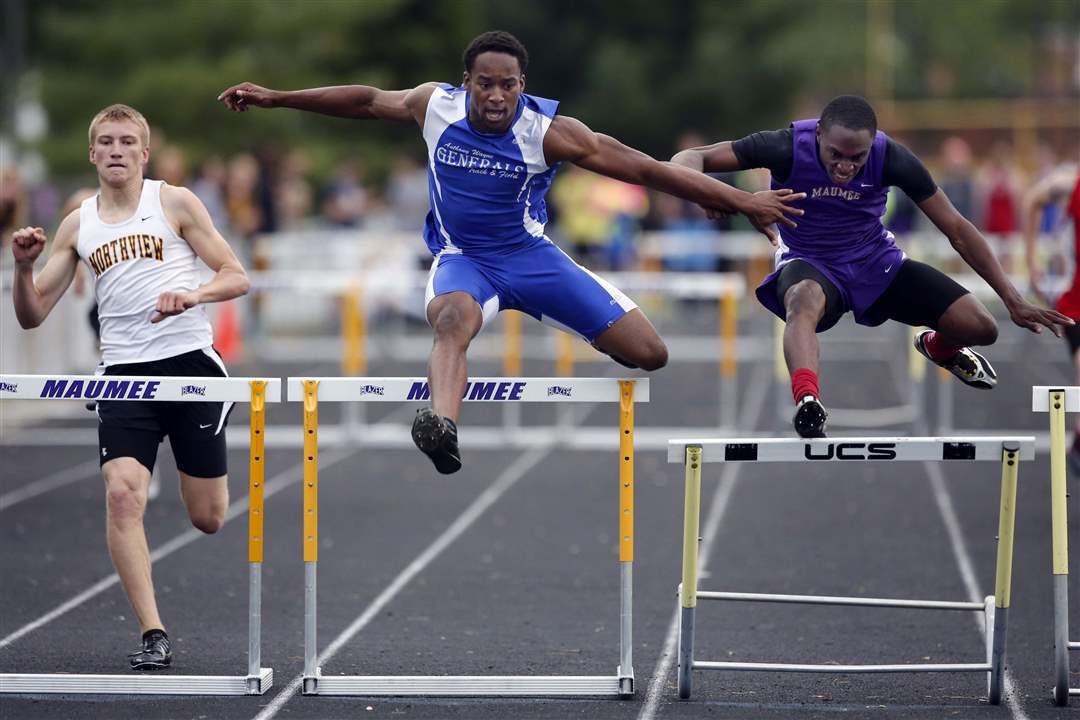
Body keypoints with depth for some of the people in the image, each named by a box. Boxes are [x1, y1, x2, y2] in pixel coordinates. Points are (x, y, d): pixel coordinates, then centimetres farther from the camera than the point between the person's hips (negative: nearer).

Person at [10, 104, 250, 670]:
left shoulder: (174, 203, 2)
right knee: (122, 494, -20)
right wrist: (23, 267, -8)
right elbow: (32, 315, 11)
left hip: (189, 362, -2)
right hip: (125, 372, 2)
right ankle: (153, 634, -15)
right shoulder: (78, 226, 10)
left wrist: (193, 294, -20)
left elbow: (236, 277, 1)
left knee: (209, 519, 4)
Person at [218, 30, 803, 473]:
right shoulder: (436, 106, -11)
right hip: (462, 258, 0)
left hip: (529, 253, 0)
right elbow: (367, 101, 7)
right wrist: (275, 99, 12)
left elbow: (644, 168, -19)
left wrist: (741, 201, -20)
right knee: (454, 319, -40)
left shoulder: (547, 131, -19)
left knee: (648, 354, -8)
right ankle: (442, 424, -67)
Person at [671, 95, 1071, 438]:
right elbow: (690, 159, -24)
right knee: (805, 299, -41)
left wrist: (1013, 300, -11)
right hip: (809, 261, -3)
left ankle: (938, 345, 27)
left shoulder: (890, 157, -19)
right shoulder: (788, 147, -24)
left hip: (875, 260, 3)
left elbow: (957, 230, -10)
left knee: (980, 327, -10)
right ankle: (807, 402, -64)